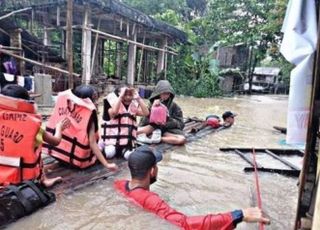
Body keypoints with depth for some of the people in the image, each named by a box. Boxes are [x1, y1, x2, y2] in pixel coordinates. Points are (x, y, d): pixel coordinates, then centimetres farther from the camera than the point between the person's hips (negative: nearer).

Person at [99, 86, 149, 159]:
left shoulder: (134, 106, 9)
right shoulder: (114, 103, -2)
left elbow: (146, 113, -7)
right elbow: (113, 112, -26)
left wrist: (138, 98, -10)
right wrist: (121, 96, -22)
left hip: (128, 141, 3)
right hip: (112, 139, -2)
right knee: (109, 154, -21)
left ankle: (123, 150, 9)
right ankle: (103, 146, 9)